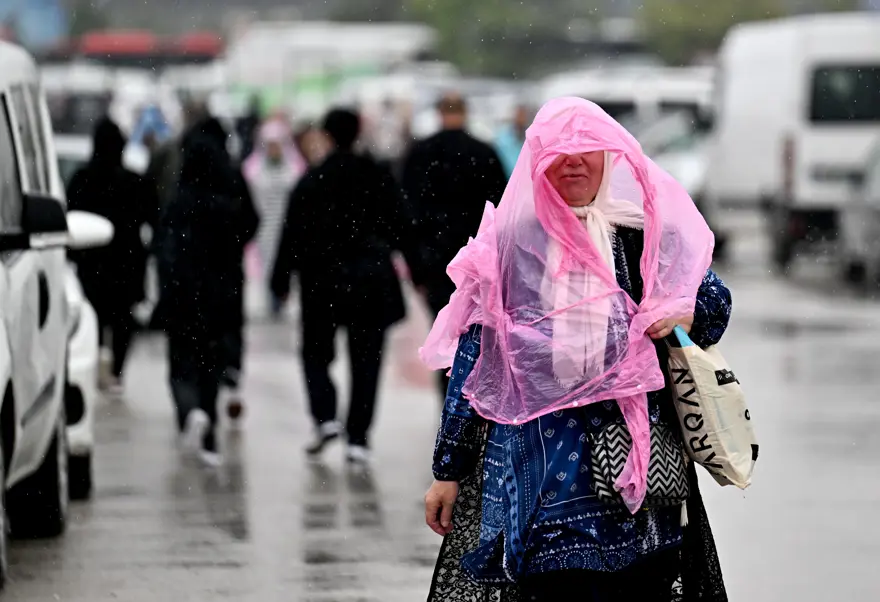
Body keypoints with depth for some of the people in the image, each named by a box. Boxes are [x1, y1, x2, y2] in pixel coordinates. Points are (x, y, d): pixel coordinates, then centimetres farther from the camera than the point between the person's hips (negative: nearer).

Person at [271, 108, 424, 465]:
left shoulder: (310, 184, -4)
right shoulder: (379, 179, 1)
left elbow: (292, 236, -4)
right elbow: (403, 229, 3)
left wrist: (281, 281, 4)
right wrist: (418, 274, 10)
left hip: (323, 280, -1)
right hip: (372, 282, 1)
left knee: (316, 353, 15)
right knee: (366, 362, 5)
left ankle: (325, 418, -6)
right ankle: (358, 439, -2)